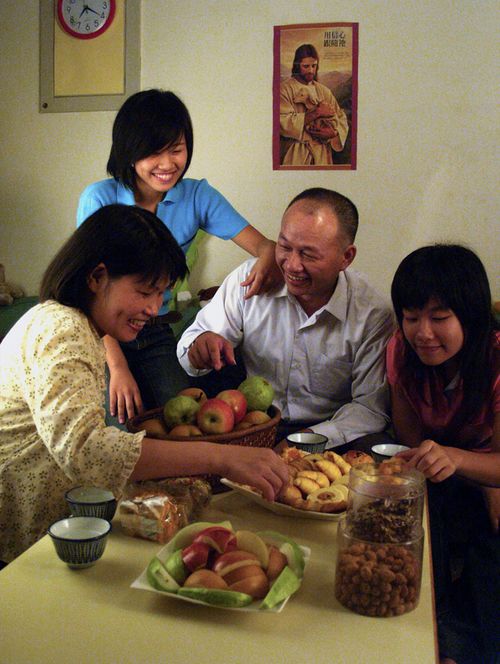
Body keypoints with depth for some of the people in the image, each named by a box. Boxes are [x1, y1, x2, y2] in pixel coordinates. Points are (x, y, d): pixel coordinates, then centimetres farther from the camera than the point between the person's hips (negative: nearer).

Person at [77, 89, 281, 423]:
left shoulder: (198, 196, -3)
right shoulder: (100, 199, -12)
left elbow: (263, 244, -11)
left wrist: (269, 258, -38)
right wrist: (117, 366, -22)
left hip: (156, 336, 3)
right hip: (102, 335, -2)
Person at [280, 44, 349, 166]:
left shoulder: (324, 91, 13)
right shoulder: (285, 88, -2)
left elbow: (341, 119, 10)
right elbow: (284, 122, -16)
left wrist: (333, 132, -13)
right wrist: (316, 113, -15)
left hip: (322, 155, 4)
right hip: (296, 156, -4)